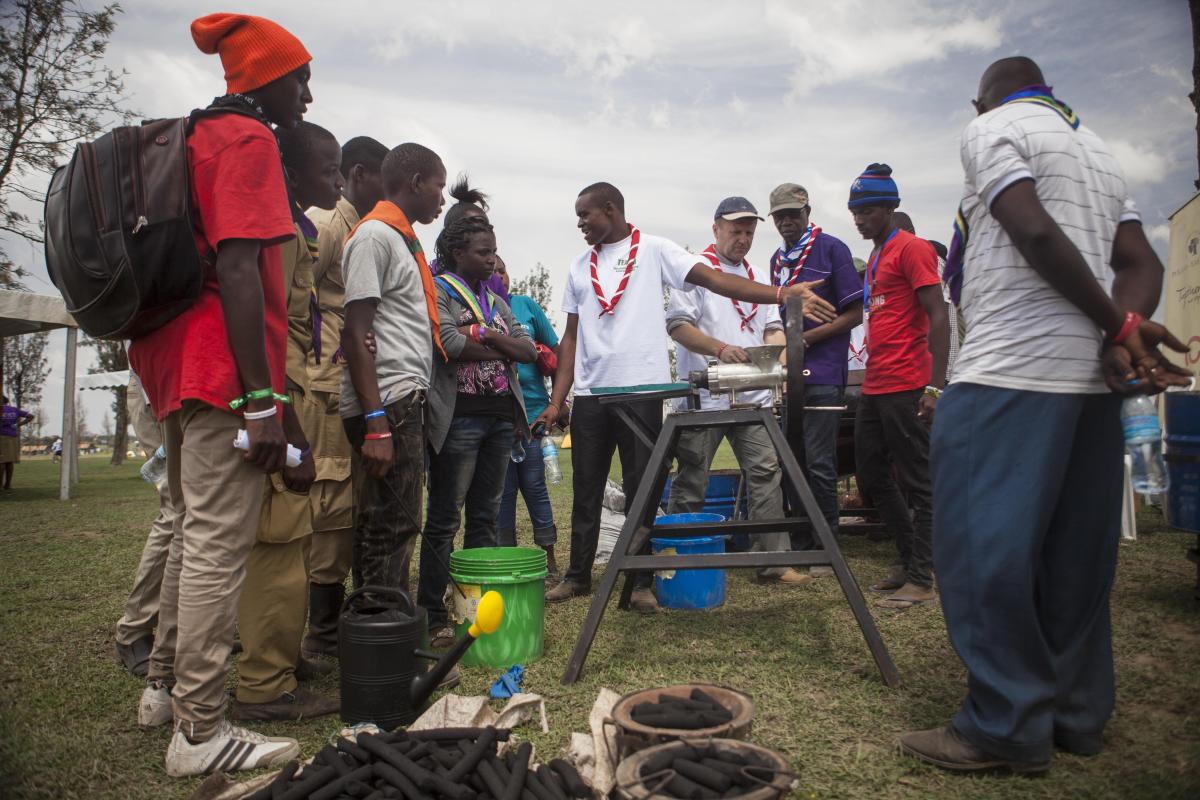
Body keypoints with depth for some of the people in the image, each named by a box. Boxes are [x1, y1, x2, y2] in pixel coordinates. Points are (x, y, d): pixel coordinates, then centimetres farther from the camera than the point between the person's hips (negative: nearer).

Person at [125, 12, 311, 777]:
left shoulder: (195, 138, 22)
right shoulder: (250, 140, -7)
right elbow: (237, 269, -19)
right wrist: (261, 399, -21)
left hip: (175, 366, 10)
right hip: (223, 371, -10)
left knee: (195, 530, 18)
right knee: (220, 541, -6)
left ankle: (166, 686, 30)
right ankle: (201, 730, 1)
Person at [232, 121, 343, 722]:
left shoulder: (297, 229, 21)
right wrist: (293, 437, -23)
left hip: (293, 396, 11)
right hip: (282, 401, -11)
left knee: (287, 541, 16)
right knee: (280, 543, -6)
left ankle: (280, 657, 29)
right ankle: (264, 686, 4)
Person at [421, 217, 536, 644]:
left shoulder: (496, 302, 19)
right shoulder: (438, 293, -1)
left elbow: (528, 350, 10)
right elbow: (449, 343, -19)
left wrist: (485, 334, -7)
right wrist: (501, 349, -5)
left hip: (501, 417, 7)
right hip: (459, 419, -7)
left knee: (486, 516, 11)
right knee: (445, 519, -3)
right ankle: (432, 615, 4)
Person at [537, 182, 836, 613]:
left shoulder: (654, 250, 1)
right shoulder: (579, 266, 15)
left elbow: (714, 279, -10)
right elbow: (571, 338, 14)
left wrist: (781, 294, -23)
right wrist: (556, 401, 8)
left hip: (641, 391, -4)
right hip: (589, 394, 4)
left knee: (641, 490, 2)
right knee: (586, 491, 10)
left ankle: (641, 582, 14)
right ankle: (578, 575, 23)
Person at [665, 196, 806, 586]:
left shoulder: (758, 278, 20)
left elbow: (773, 327, 17)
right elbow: (678, 324, -10)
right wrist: (720, 348, -24)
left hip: (753, 396, 6)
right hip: (703, 397, -5)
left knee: (766, 473, 0)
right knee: (690, 482, 2)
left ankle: (774, 561, 6)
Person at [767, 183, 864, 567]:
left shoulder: (831, 248, -2)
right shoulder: (778, 259, 17)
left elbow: (855, 313, -6)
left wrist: (807, 338, -14)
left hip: (822, 373, -6)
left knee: (818, 464, -6)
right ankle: (799, 546, 20)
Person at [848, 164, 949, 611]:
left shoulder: (912, 249, -6)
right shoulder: (875, 259, 19)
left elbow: (937, 317, -14)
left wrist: (935, 386, -20)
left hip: (906, 387, -9)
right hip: (875, 386, 10)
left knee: (917, 482, -1)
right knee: (872, 477, 14)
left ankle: (922, 579, 8)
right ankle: (910, 559, 27)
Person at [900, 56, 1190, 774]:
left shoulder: (991, 128, 3)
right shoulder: (1098, 149, 25)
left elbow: (1036, 234, -13)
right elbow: (1142, 262, 11)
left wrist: (1118, 324, -7)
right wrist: (1121, 334, -5)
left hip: (1009, 371, -8)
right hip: (1092, 375, 8)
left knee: (983, 547, -5)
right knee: (1075, 551, 10)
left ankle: (1007, 725, -1)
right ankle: (1077, 713, 17)